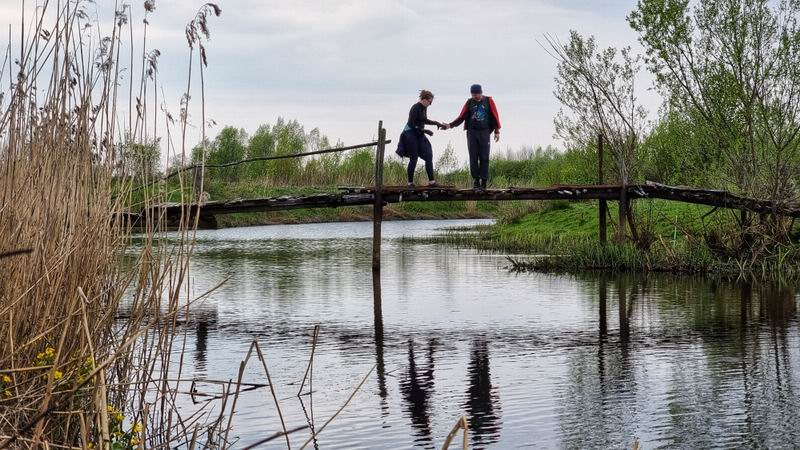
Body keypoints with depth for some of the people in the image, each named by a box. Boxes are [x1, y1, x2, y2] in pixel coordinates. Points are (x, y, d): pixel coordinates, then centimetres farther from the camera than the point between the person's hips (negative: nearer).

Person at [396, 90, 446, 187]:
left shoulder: (424, 108, 8)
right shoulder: (415, 108, -17)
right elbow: (412, 125, -21)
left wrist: (437, 123, 18)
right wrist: (425, 130, -20)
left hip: (419, 135, 8)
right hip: (411, 134, -8)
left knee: (429, 156, -1)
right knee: (413, 159, -4)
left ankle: (431, 181, 0)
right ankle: (410, 182, 6)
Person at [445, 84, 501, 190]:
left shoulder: (488, 101, 3)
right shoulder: (469, 102, 7)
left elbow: (495, 116, 3)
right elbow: (462, 117, 6)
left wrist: (497, 131, 0)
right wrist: (450, 125, -4)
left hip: (484, 132, -2)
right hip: (472, 132, 2)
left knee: (484, 157, -5)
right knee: (473, 158, -2)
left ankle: (484, 180, -2)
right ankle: (476, 179, 5)